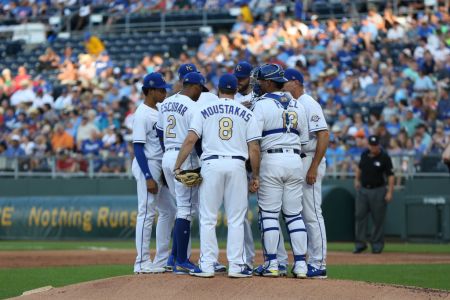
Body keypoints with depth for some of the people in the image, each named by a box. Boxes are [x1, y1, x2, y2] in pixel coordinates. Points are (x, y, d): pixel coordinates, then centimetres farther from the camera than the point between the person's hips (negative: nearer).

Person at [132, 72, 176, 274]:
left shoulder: (158, 112, 14)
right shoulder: (142, 115, -13)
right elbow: (138, 147, -18)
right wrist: (148, 177, -22)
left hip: (159, 167, 10)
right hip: (147, 166, -10)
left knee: (168, 211, 13)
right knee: (147, 213, -7)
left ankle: (161, 260, 19)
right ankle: (142, 263, -4)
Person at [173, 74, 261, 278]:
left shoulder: (205, 111, 6)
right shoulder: (246, 114, 8)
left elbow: (190, 140, -3)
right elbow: (254, 149, 2)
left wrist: (177, 167, 1)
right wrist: (255, 176, 9)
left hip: (211, 164, 0)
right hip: (237, 165, 0)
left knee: (208, 218, 4)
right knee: (236, 219, 5)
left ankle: (207, 265, 0)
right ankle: (236, 265, 2)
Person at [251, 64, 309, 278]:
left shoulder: (262, 104, -6)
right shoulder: (297, 105, 14)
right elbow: (304, 139, 15)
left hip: (271, 158, -6)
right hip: (295, 160, 6)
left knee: (269, 214, -1)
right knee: (294, 214, 8)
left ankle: (271, 264, -3)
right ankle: (300, 264, 3)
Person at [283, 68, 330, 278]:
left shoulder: (308, 104, -11)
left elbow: (323, 135, -19)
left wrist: (313, 167, -23)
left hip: (309, 161, -10)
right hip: (297, 163, 10)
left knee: (312, 214, -9)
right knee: (303, 214, 11)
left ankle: (319, 265, -8)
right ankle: (309, 260, 16)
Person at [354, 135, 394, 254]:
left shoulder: (384, 157, -9)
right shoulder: (364, 154, 6)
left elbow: (390, 175, -10)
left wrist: (389, 192, -16)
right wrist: (357, 180, 14)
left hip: (378, 191, -5)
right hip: (362, 190, 5)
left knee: (378, 219, 0)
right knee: (360, 216, 1)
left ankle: (377, 244, 9)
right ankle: (360, 243, 6)